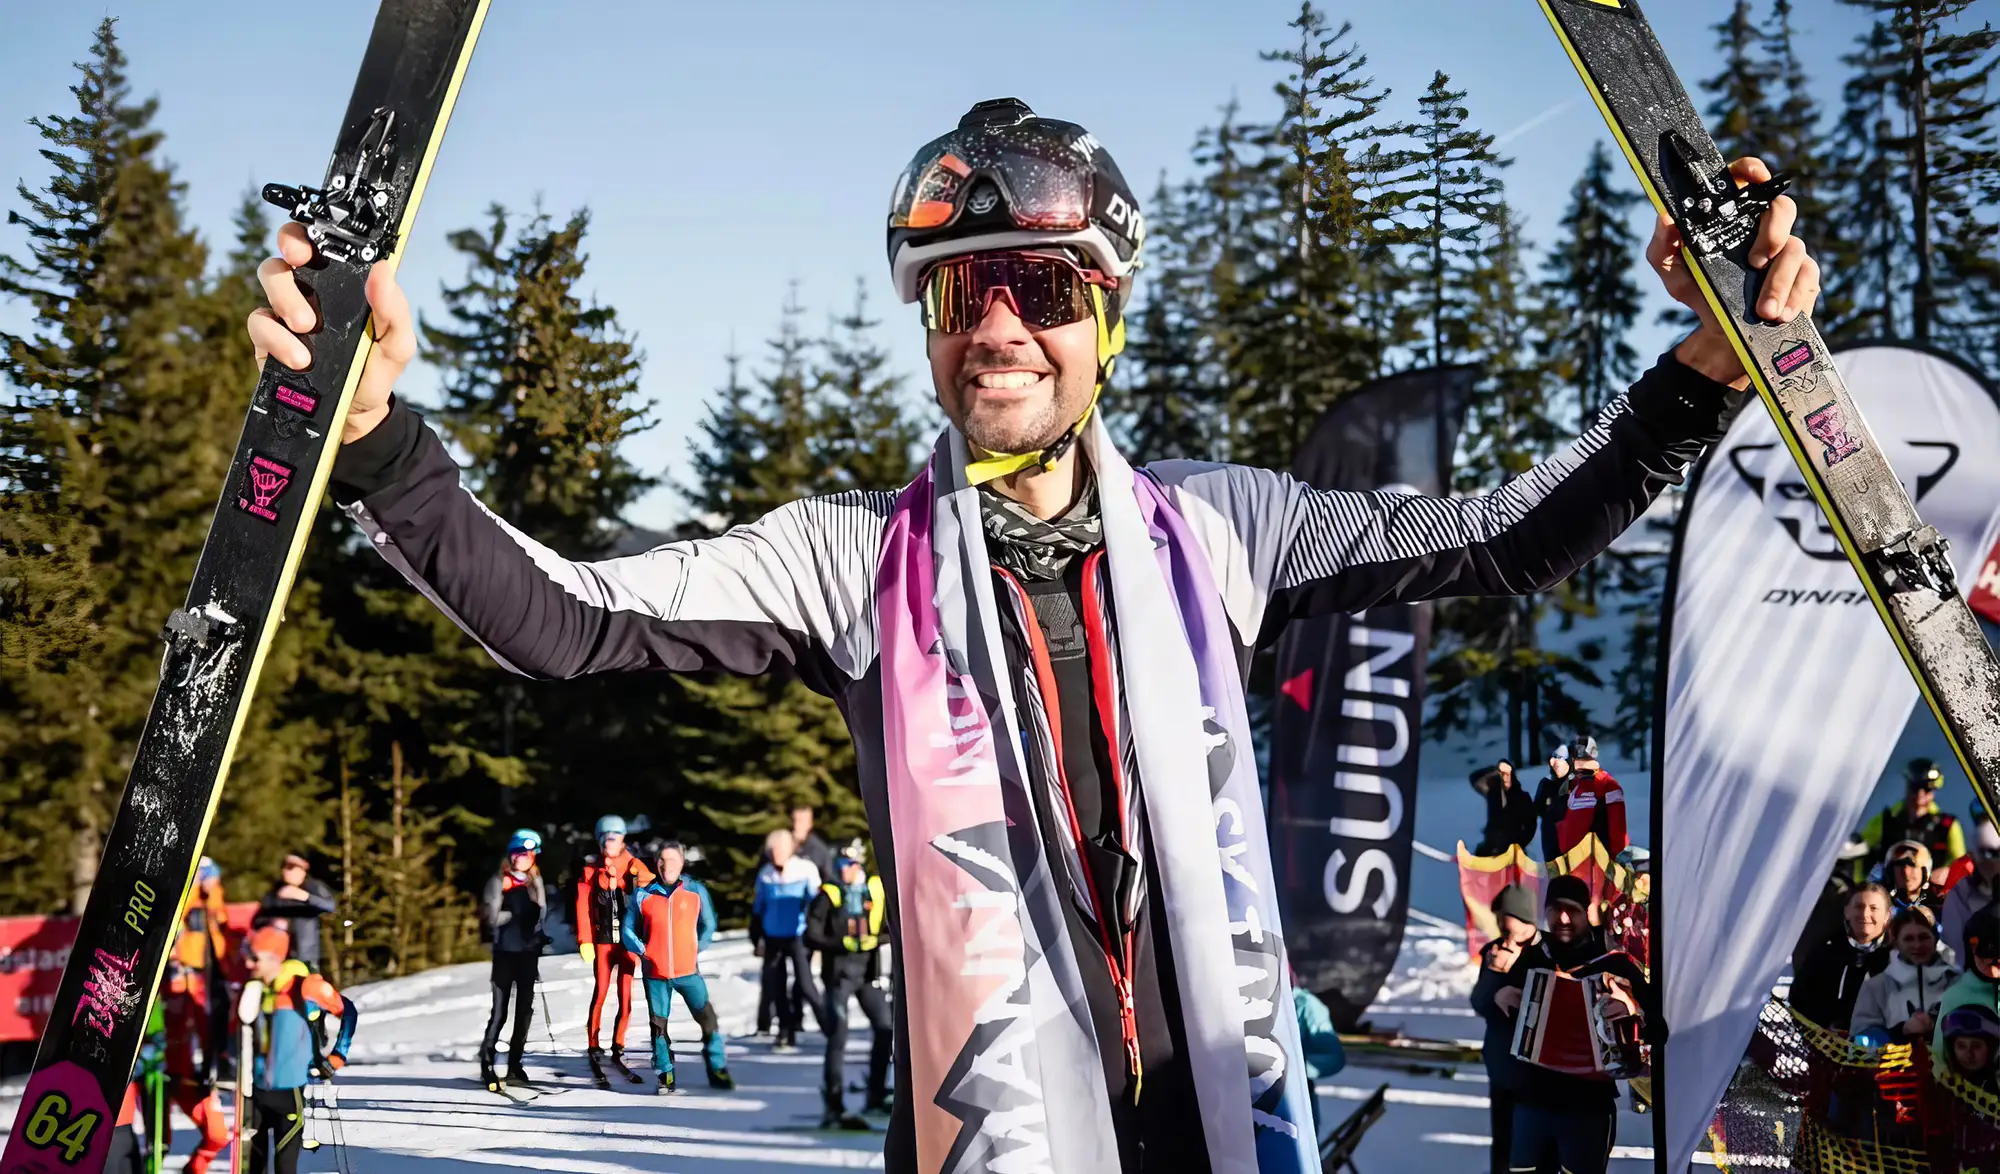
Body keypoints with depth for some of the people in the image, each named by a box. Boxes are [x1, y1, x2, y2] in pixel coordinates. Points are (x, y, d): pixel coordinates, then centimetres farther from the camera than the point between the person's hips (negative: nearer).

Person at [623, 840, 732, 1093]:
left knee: (707, 1018, -4)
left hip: (688, 970, 0)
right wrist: (642, 951, -4)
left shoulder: (696, 891, 0)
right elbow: (628, 928, 8)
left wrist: (697, 949, -1)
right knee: (659, 1024, 5)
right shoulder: (643, 894, 0)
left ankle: (717, 1069, 8)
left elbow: (708, 924, 10)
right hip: (655, 972, 0)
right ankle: (665, 1074, 16)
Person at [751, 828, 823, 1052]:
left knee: (805, 984, -13)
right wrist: (756, 939, 13)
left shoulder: (806, 870, -8)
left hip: (798, 937, -4)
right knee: (776, 988, 6)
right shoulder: (765, 874, 4)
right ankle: (785, 1034, 16)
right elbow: (757, 909, 14)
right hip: (772, 938, 4)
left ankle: (828, 1026, -2)